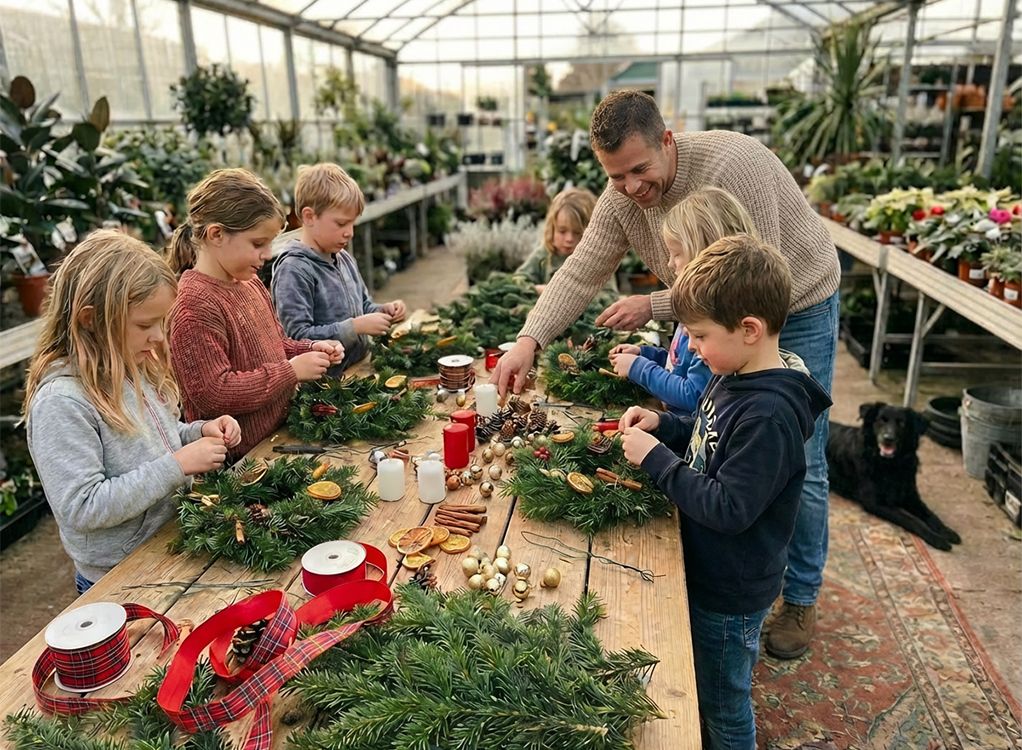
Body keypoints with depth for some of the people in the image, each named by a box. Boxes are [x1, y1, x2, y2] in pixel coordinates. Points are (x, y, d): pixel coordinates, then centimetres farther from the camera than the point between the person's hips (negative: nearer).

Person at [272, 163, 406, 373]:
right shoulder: (293, 269, -13)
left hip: (360, 367, 8)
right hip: (324, 378, -8)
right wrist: (356, 327, -20)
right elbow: (298, 337, -19)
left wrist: (383, 311, 5)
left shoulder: (344, 258, 12)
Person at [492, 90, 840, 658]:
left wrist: (655, 306, -30)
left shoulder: (732, 164, -33)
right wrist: (529, 340, -28)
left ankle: (801, 599, 21)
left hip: (797, 308, -5)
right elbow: (579, 275, -12)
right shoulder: (620, 199, -13)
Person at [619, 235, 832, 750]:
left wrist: (655, 459, -27)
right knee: (700, 689, 29)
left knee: (723, 707, 17)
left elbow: (728, 509, -31)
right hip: (707, 571, 9)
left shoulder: (768, 415, -32)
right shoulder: (736, 377, -3)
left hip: (730, 592, -8)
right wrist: (662, 425, -4)